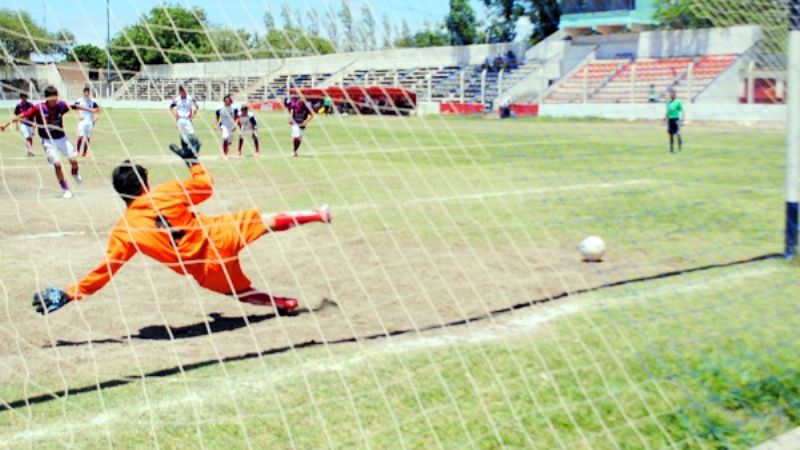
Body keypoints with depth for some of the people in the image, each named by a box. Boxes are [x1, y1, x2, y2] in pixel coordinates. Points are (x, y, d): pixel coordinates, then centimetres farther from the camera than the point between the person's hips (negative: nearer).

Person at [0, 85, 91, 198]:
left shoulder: (61, 104, -10)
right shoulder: (38, 108, -19)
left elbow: (74, 107, 3)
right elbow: (22, 116, -20)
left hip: (61, 137, 3)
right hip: (48, 140, -3)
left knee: (73, 159, -1)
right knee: (57, 164, -10)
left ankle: (75, 174, 35)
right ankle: (65, 189, 4)